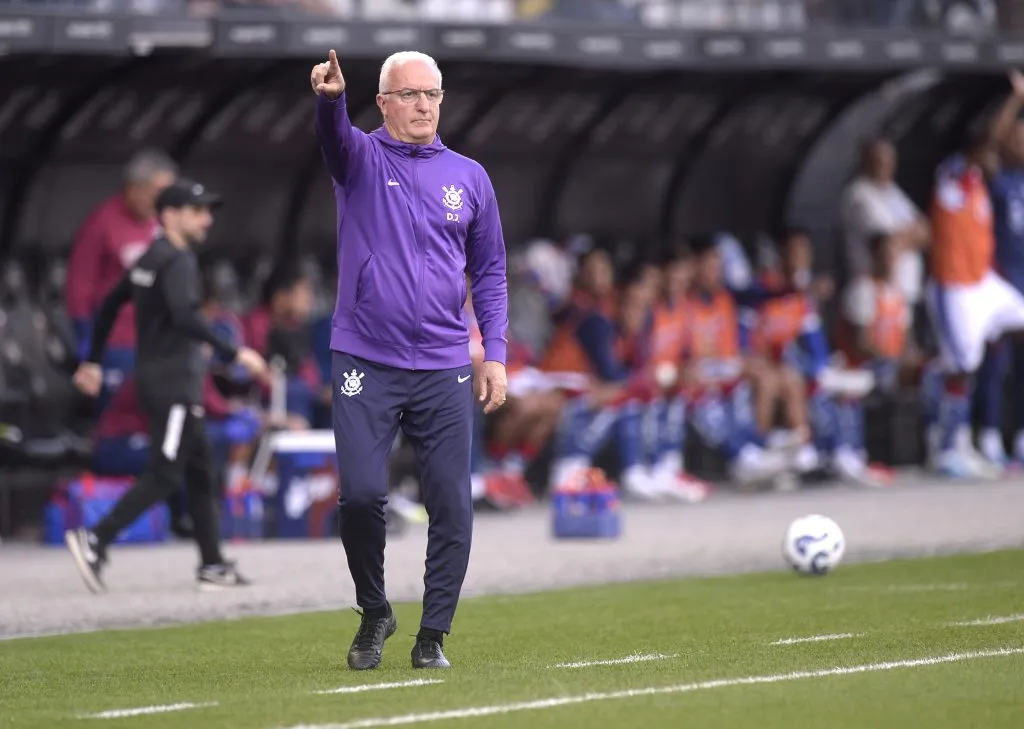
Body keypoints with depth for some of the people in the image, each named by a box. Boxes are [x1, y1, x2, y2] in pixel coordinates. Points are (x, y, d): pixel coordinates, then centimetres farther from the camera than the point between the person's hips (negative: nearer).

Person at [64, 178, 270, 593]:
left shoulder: (150, 260, 15)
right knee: (164, 475, -10)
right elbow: (184, 317, -30)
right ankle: (96, 540, -14)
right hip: (172, 380, -10)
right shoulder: (176, 261, -15)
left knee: (200, 472, 12)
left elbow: (110, 305, 22)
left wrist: (93, 362, 28)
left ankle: (212, 566, 13)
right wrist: (234, 354, -31)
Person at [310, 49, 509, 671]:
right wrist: (331, 97, -42)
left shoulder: (469, 177, 11)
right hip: (365, 367, -2)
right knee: (361, 494, -10)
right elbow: (335, 133, -19)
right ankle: (374, 612, 14)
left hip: (444, 369, 2)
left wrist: (496, 353, 4)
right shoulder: (362, 160, 5)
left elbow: (490, 271, 13)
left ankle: (434, 634, 11)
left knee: (451, 503, -1)